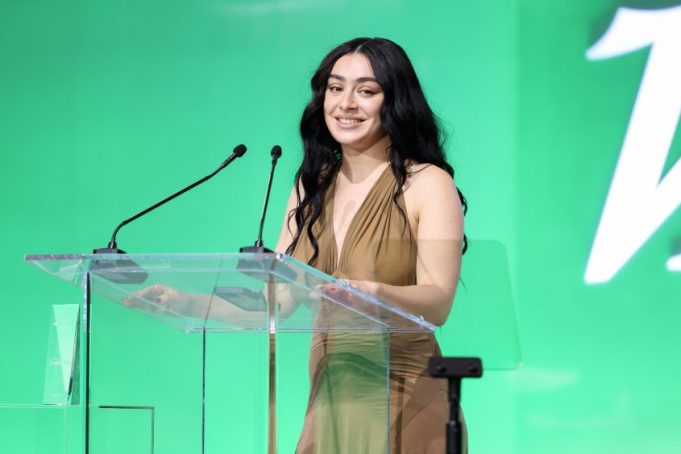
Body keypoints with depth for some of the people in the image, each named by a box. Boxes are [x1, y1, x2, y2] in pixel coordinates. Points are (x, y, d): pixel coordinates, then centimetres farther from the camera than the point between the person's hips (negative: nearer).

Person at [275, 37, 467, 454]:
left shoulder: (427, 184, -7)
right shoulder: (312, 188, 9)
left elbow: (438, 303, -19)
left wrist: (373, 292, -39)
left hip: (403, 403, -5)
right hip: (328, 398, 5)